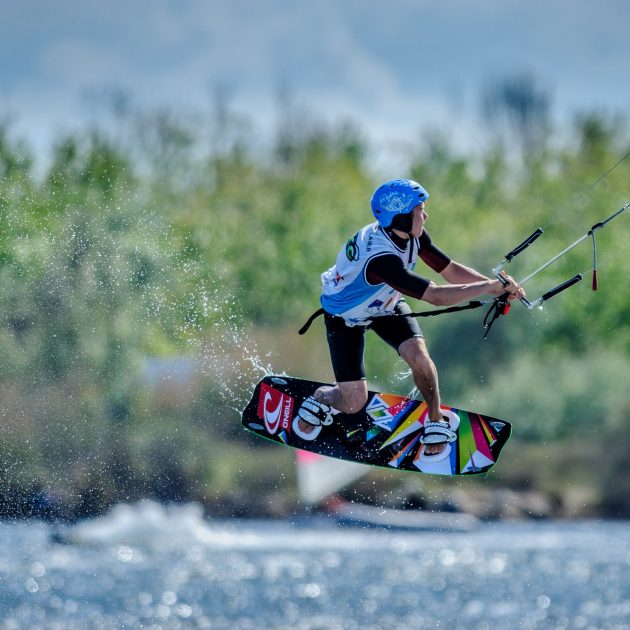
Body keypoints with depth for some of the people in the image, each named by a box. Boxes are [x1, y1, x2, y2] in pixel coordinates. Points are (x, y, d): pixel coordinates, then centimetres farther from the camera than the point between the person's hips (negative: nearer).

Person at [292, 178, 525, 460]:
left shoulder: (412, 235, -20)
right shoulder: (379, 258, -43)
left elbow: (450, 270, -12)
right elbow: (435, 296, -43)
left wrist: (496, 286, -24)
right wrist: (493, 286, -38)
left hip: (385, 305, 6)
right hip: (344, 317, -6)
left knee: (418, 355, -21)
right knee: (354, 401, -9)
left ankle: (437, 422, 3)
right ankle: (318, 401, 27)